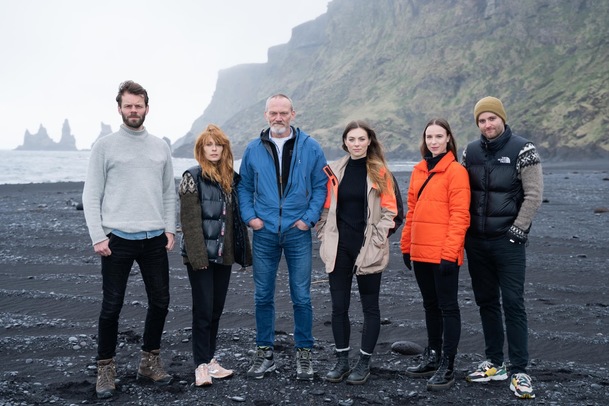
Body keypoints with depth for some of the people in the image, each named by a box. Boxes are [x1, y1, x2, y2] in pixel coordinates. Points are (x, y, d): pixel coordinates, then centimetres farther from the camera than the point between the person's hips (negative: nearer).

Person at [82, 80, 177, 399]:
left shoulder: (160, 147, 11)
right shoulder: (104, 146, 0)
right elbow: (91, 196, -2)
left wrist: (169, 228, 4)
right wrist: (98, 237, -9)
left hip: (155, 239, 4)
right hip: (118, 239, -4)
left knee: (160, 302, 9)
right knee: (111, 307, 1)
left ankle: (150, 362, 25)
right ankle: (105, 369, 15)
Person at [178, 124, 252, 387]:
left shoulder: (230, 178, 11)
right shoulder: (193, 177, -6)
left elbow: (234, 217, 13)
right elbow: (189, 219, -12)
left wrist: (242, 251, 8)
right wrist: (197, 255, -18)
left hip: (224, 254, 6)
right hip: (201, 255, -6)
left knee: (217, 309, 11)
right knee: (203, 309, -3)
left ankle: (210, 360, 21)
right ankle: (202, 365, 5)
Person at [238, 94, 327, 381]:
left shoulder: (310, 147, 0)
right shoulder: (253, 149, 6)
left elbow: (321, 185, 2)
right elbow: (244, 187, 12)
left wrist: (310, 218, -6)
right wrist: (249, 216, 0)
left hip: (298, 232, -2)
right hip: (264, 233, 2)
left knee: (301, 297, 4)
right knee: (263, 297, 8)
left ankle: (304, 354, 17)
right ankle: (264, 353, 21)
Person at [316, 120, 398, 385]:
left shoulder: (379, 172, -2)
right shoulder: (334, 171, 6)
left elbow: (389, 210, -3)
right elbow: (326, 208, 10)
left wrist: (377, 241, -9)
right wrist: (325, 238, 2)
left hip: (368, 249, -3)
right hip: (339, 247, 3)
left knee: (370, 306, 6)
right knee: (339, 306, 6)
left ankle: (364, 363, 16)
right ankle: (342, 360, 19)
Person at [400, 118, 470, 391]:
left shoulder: (456, 170, -8)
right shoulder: (419, 170, 12)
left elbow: (459, 215, -13)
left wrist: (450, 252, -18)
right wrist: (406, 245, 14)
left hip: (443, 253, -7)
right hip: (420, 252, 7)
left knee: (447, 306, 1)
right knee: (430, 305, 16)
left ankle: (447, 366, 7)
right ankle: (433, 357, 28)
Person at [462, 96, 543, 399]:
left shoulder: (522, 150, -7)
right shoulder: (471, 152, 8)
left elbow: (533, 195, -10)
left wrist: (517, 231, -13)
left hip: (507, 241, -5)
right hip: (476, 241, 5)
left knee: (512, 304, -4)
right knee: (486, 302, 11)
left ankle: (518, 372, 3)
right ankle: (494, 363, 22)